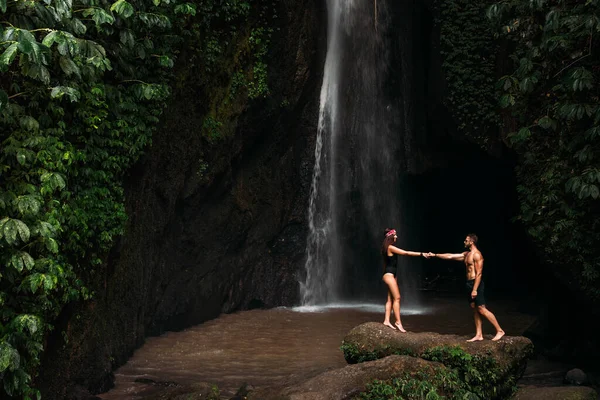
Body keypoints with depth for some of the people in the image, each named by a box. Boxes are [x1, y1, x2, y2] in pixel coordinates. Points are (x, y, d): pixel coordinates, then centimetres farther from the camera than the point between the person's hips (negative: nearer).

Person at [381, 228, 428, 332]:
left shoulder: (389, 248, 17)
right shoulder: (390, 247, -13)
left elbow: (404, 253, 18)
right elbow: (406, 253, -16)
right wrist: (421, 254, -15)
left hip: (391, 275, 10)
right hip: (389, 274, -10)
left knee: (390, 299, 7)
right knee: (397, 298, -10)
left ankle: (386, 320, 7)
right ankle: (398, 322, -10)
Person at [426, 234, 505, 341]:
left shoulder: (477, 255, -14)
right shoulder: (466, 254, 14)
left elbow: (479, 273, -18)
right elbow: (450, 256, 19)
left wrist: (475, 289, -22)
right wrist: (435, 255, 17)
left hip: (476, 284, -9)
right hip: (469, 284, 9)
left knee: (482, 309, -10)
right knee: (475, 309, 7)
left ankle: (499, 331, -5)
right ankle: (479, 335, 9)